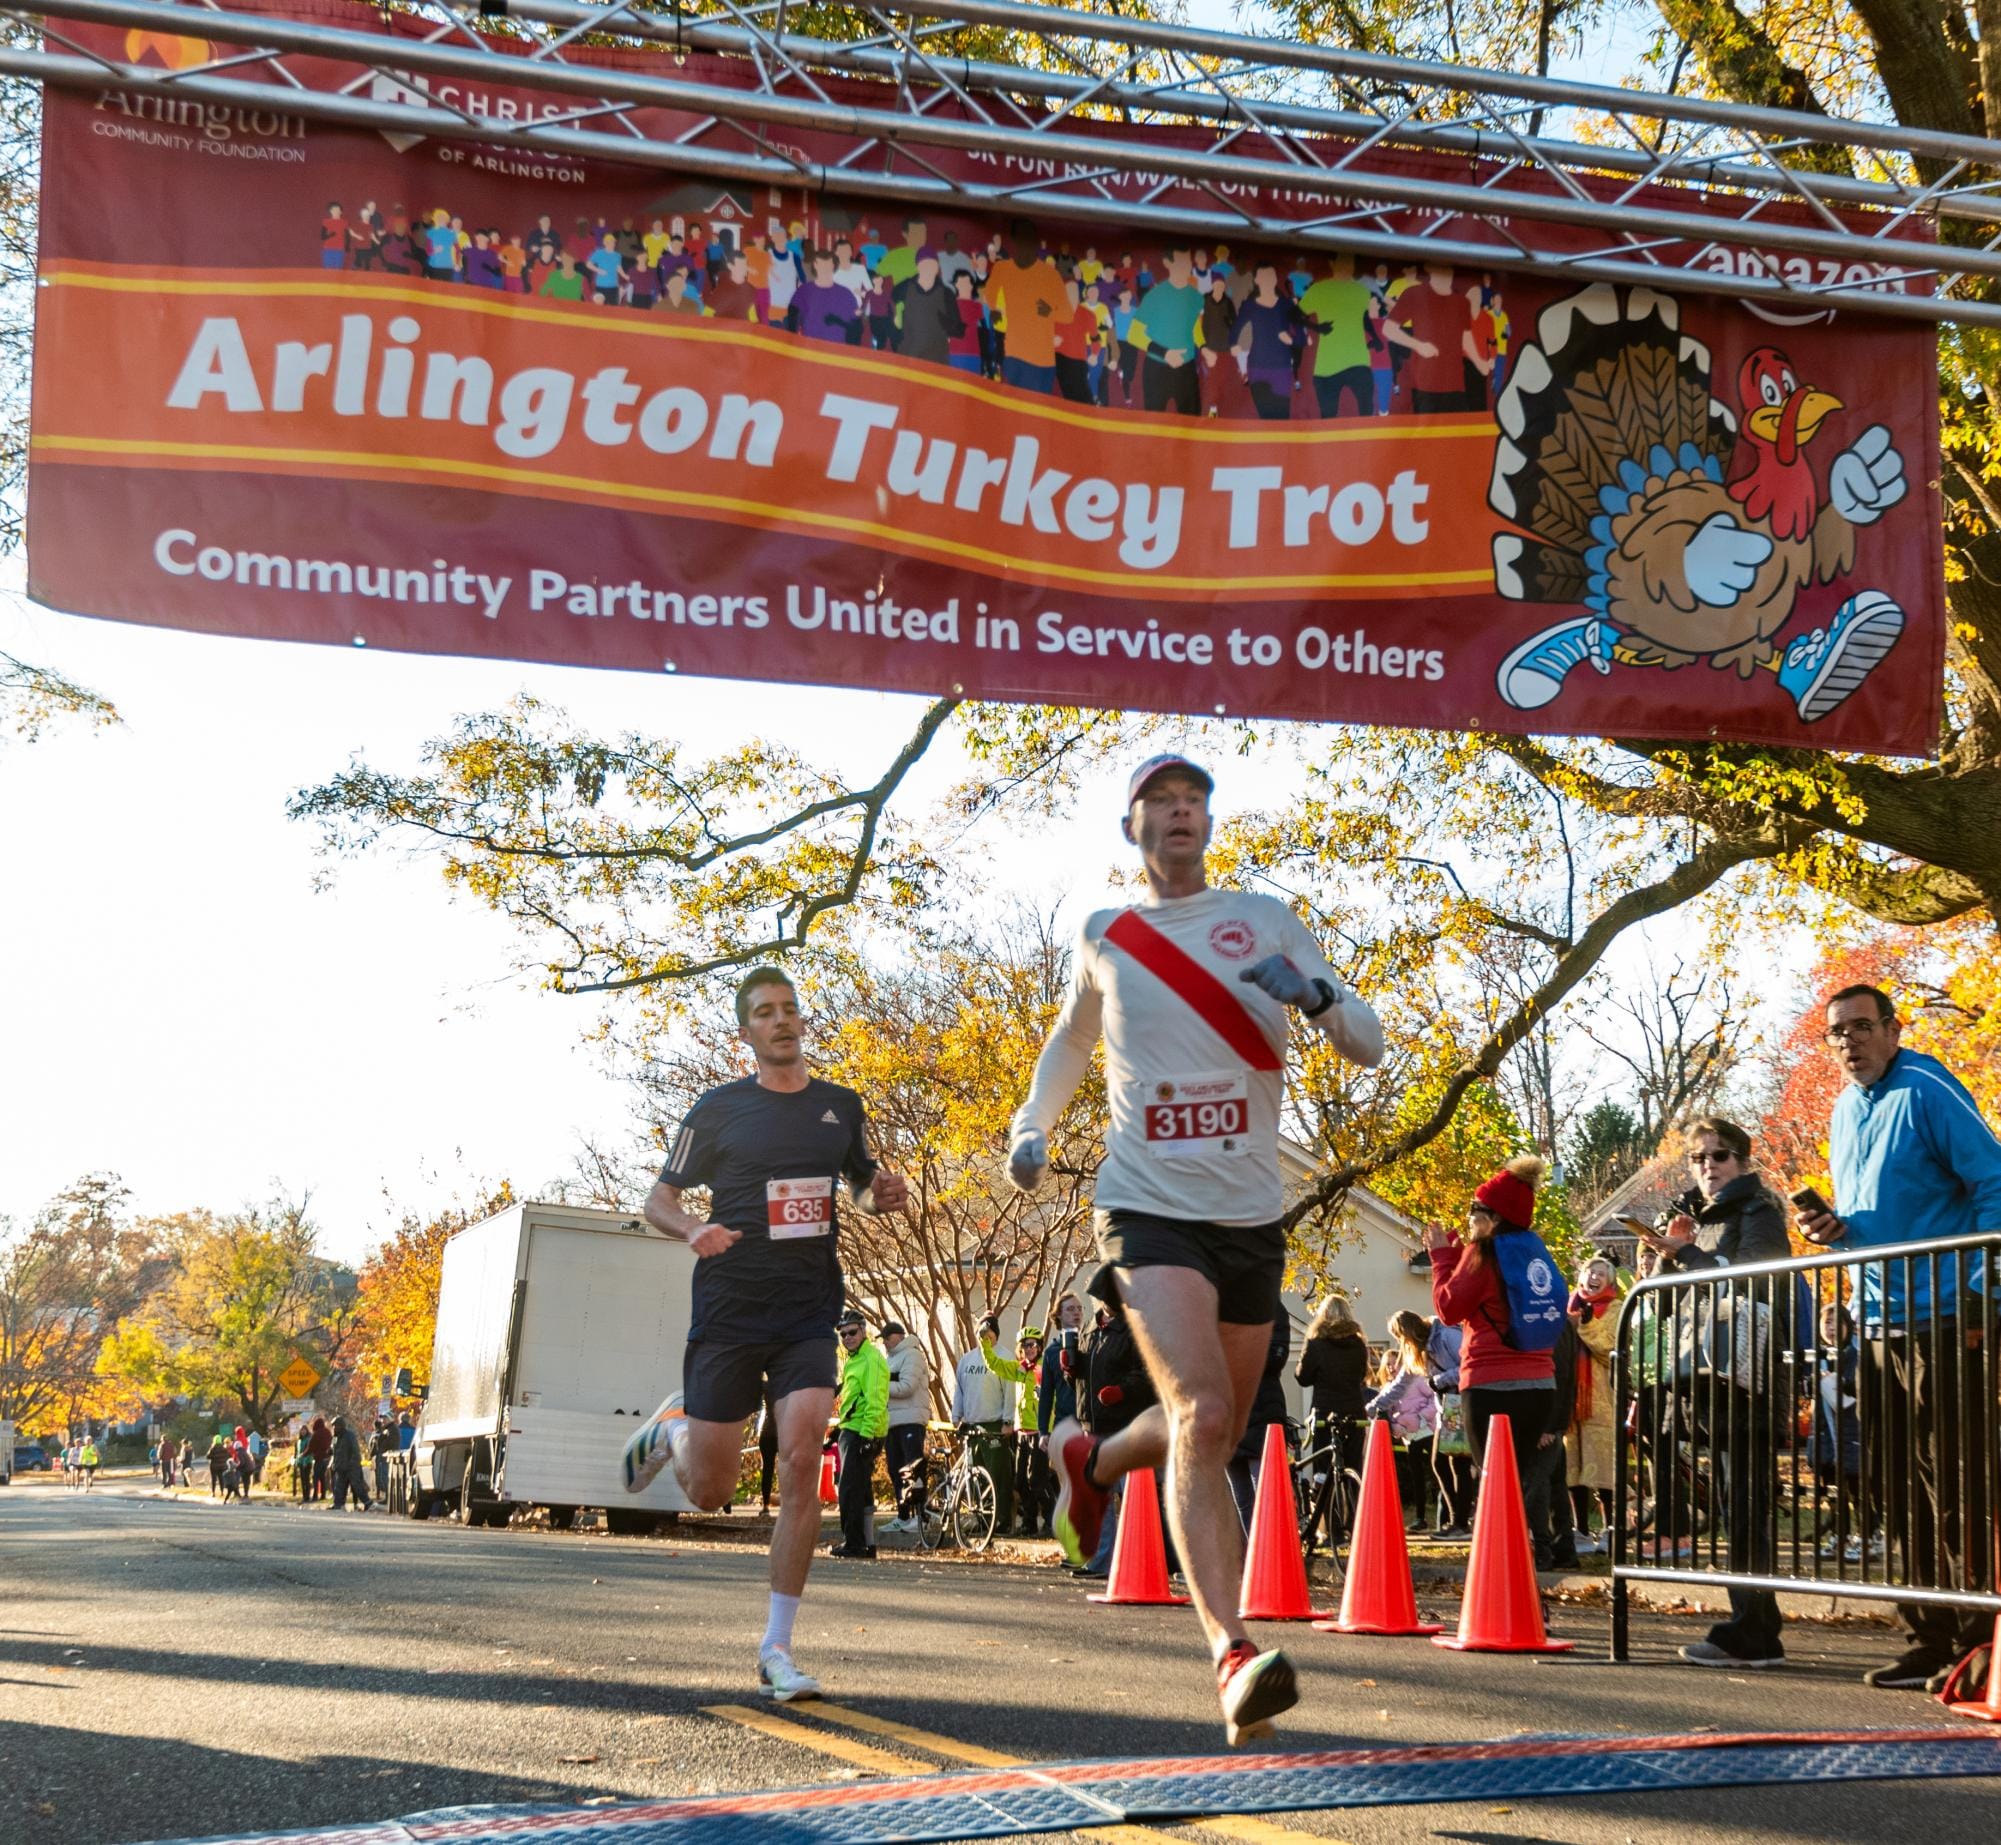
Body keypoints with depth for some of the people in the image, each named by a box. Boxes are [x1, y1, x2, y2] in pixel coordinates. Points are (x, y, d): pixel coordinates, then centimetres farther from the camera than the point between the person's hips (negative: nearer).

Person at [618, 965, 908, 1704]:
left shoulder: (841, 1105, 9)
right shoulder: (719, 1108, -1)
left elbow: (862, 1183, 23)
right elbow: (658, 1200, 4)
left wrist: (883, 1193, -1)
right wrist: (694, 1229, -19)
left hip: (810, 1311, 2)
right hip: (729, 1310, -2)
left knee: (801, 1461, -16)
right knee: (711, 1491, 2)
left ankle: (776, 1648, -5)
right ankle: (671, 1428, 40)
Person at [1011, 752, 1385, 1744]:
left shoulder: (1265, 919, 6)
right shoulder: (1102, 936, 7)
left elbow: (1369, 1046, 4)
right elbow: (1070, 1040, 27)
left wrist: (1312, 992, -18)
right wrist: (1032, 1126, 10)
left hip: (1252, 1216, 3)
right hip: (1150, 1209, -3)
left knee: (1215, 1433, 14)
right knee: (1203, 1416, -23)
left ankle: (1088, 1458, 46)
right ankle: (1235, 1655, -25)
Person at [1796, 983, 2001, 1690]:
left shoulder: (1927, 1090, -10)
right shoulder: (1844, 1111, 15)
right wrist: (1832, 1228, 4)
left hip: (1942, 1320, -8)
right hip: (1880, 1324, 8)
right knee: (1896, 1486, 10)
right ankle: (1930, 1639, 18)